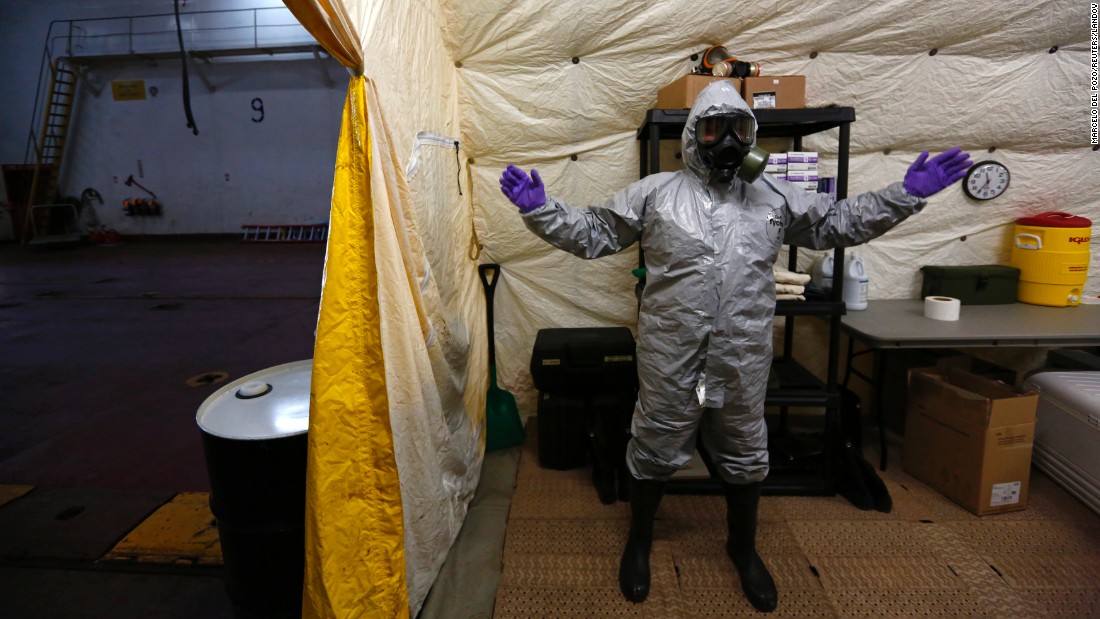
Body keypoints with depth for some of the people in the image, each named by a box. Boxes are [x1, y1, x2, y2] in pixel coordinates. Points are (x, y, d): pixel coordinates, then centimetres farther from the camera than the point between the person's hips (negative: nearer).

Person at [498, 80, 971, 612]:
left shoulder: (775, 197, 7)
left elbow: (839, 222, 16)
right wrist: (539, 208, -11)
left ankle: (743, 547, 47)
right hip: (669, 359, -2)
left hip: (743, 360, 3)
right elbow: (590, 233, 0)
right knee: (654, 451, 14)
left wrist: (904, 196, 7)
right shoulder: (654, 193, -2)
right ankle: (639, 540, 40)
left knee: (744, 457, 20)